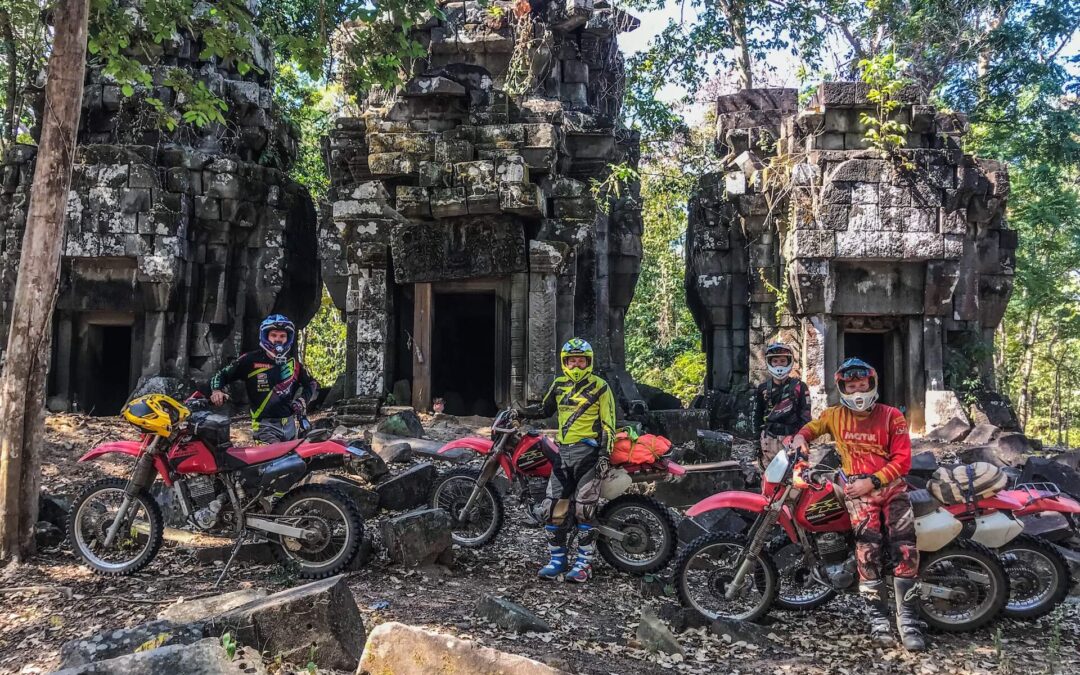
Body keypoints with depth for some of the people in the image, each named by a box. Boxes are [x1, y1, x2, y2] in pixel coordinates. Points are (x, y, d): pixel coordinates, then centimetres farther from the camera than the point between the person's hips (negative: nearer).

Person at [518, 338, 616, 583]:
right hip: (562, 452, 6)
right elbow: (544, 409, 29)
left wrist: (605, 454, -14)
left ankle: (584, 563, 0)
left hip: (588, 451, -5)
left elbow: (608, 424, -4)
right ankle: (557, 559, 13)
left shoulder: (600, 387, -1)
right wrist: (520, 413, 15)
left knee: (584, 509, -8)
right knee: (553, 507, 3)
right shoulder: (559, 385, 15)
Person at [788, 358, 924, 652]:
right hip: (857, 487, 0)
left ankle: (907, 618, -8)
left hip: (890, 484, 0)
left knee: (905, 547, -16)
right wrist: (800, 437, 3)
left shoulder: (891, 416, 3)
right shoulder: (835, 415, 9)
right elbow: (813, 427, 27)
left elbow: (902, 459, -2)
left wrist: (872, 481, -11)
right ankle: (878, 616, -10)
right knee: (867, 547, -19)